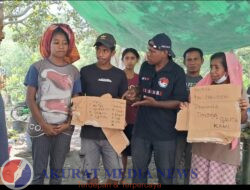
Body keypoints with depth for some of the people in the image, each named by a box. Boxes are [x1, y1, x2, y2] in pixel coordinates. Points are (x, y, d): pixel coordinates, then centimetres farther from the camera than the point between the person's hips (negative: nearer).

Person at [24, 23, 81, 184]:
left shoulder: (74, 71, 6)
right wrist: (44, 125, -10)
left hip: (64, 128, 2)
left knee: (57, 169, 12)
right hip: (41, 127, -2)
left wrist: (68, 123, -5)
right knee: (39, 170, 4)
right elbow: (30, 99, -4)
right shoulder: (38, 67, -1)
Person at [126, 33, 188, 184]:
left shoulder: (177, 72, -11)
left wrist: (155, 104, -24)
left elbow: (179, 102, -13)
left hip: (165, 132, -4)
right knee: (139, 171, 17)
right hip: (141, 129, 5)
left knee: (165, 175, 11)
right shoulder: (145, 67, 5)